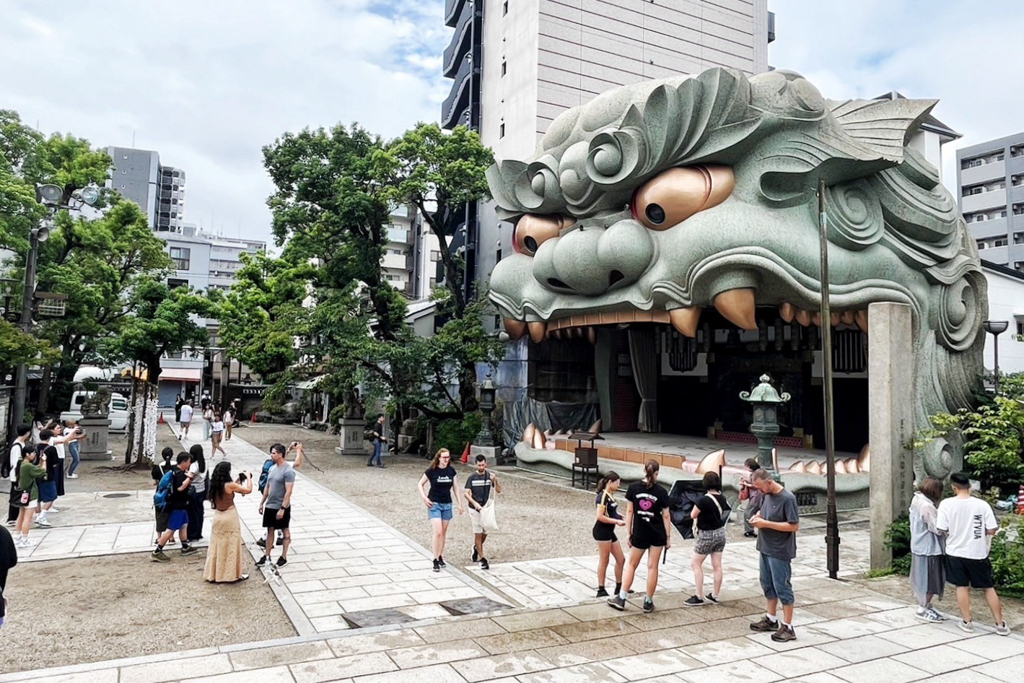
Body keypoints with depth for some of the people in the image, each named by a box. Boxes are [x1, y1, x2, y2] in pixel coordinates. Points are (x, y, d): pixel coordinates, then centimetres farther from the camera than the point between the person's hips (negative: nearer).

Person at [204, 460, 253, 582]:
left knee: (217, 546, 14)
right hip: (230, 518, -6)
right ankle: (233, 574, 14)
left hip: (218, 517, 6)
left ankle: (214, 574, 20)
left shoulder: (215, 485, 0)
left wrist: (238, 481, 11)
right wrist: (248, 477, -2)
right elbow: (249, 490, -16)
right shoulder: (229, 485, -20)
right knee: (231, 547, 5)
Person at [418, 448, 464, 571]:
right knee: (438, 532, -12)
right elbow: (420, 484, 1)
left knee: (443, 533, 11)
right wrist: (424, 498, -11)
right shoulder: (432, 471, -9)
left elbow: (456, 487, 7)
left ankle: (440, 557, 25)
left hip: (447, 504, 4)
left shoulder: (451, 471, 1)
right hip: (434, 504, -4)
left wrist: (460, 504, 6)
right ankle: (435, 560, -3)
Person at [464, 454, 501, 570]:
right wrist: (474, 503, -24)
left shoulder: (490, 476, 0)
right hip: (474, 509, -2)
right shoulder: (471, 477, -4)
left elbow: (498, 491, -4)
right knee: (478, 533, -3)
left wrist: (495, 481, -23)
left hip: (486, 508, 2)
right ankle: (482, 559, 2)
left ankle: (476, 547, 41)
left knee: (484, 532, 11)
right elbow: (467, 493, -8)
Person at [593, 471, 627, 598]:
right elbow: (600, 516, -22)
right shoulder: (603, 496, -17)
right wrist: (617, 521, -20)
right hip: (602, 531, -9)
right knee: (604, 561, 0)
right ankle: (601, 590, 11)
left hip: (609, 532, 9)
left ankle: (619, 587, 27)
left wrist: (619, 517, 4)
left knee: (620, 559, 14)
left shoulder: (610, 495, 10)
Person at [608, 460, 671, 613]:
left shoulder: (633, 488, -6)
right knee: (652, 567, 8)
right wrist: (668, 537, 5)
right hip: (657, 534, 0)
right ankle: (648, 602, 15)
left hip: (639, 533, 0)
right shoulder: (661, 492, -6)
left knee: (631, 565, 13)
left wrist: (629, 533, 4)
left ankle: (621, 598, 12)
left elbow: (629, 511, -3)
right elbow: (665, 516, -4)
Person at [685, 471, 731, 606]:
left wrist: (697, 507, 3)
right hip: (720, 533, 7)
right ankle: (714, 596, 21)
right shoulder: (722, 498, -2)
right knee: (717, 565, 12)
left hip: (707, 535, -7)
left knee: (696, 564, 5)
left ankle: (698, 597, 5)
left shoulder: (704, 500, -24)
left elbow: (693, 515, -13)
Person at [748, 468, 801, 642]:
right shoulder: (767, 495, 3)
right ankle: (771, 619, 31)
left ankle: (788, 627, 11)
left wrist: (766, 524, -23)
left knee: (782, 587, 1)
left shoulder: (787, 498, -20)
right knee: (767, 584, 17)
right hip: (765, 548, 8)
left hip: (780, 552, -8)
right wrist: (757, 516, -3)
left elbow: (794, 526, -22)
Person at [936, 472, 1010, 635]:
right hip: (978, 553, 0)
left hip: (956, 552, 0)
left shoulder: (946, 504, -12)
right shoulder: (982, 505, -11)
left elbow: (941, 530, -11)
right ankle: (1000, 624, 20)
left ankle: (967, 622, 18)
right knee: (989, 587, 14)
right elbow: (992, 531, -9)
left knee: (962, 586, 11)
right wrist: (979, 531, 12)